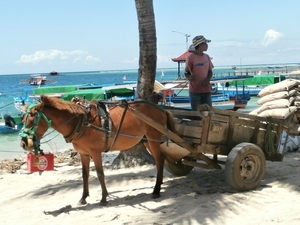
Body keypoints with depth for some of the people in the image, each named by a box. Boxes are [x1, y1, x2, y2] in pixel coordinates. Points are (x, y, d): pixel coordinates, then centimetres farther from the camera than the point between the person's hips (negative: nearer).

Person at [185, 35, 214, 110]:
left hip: (206, 89, 5)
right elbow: (186, 73, -5)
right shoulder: (190, 58, -9)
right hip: (195, 90, -5)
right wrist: (190, 77, -28)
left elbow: (210, 71, 14)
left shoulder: (207, 57, 9)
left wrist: (208, 80, -7)